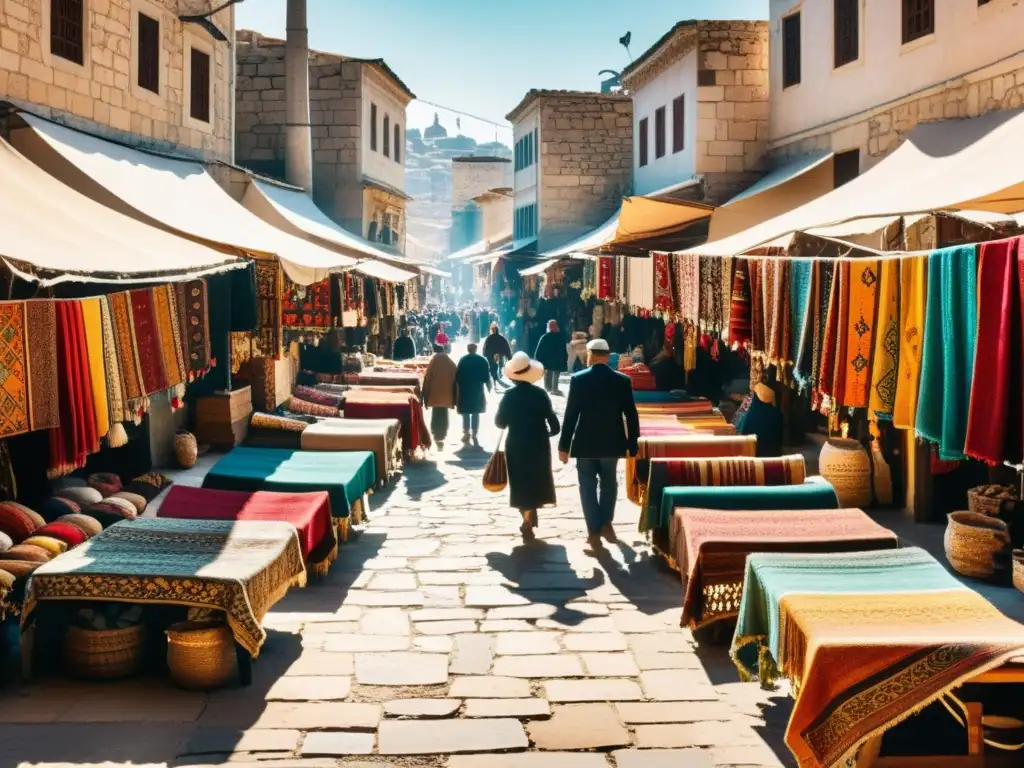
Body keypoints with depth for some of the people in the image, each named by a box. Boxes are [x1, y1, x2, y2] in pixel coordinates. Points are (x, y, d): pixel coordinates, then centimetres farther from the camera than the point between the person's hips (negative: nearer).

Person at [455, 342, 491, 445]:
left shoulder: (463, 360, -2)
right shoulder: (482, 361, -1)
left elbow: (457, 378, -3)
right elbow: (487, 378, 0)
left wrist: (457, 392, 5)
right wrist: (489, 390, 10)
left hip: (464, 391, 0)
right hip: (478, 391, 0)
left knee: (466, 413, 11)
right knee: (476, 413, 4)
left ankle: (466, 434, 15)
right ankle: (474, 435, -2)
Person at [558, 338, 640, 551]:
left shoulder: (578, 379, -10)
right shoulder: (623, 380, -5)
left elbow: (570, 414, -9)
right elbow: (631, 415, -3)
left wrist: (564, 445, -3)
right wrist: (633, 446, 5)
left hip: (585, 443, -2)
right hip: (611, 442, 2)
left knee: (588, 487, 7)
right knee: (609, 483, 22)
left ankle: (594, 531, 4)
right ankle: (606, 524, 27)